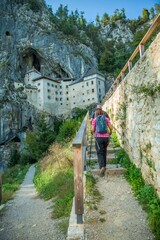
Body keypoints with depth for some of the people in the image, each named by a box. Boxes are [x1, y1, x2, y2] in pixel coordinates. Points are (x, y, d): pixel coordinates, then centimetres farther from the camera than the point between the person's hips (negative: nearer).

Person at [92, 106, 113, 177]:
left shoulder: (94, 120, 3)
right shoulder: (106, 118, 8)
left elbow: (93, 129, -4)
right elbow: (111, 127, 1)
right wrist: (110, 132, 21)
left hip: (98, 137, -3)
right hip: (106, 137, 3)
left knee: (100, 153, 0)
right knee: (104, 151, 23)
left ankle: (102, 167, -20)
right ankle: (103, 165, 29)